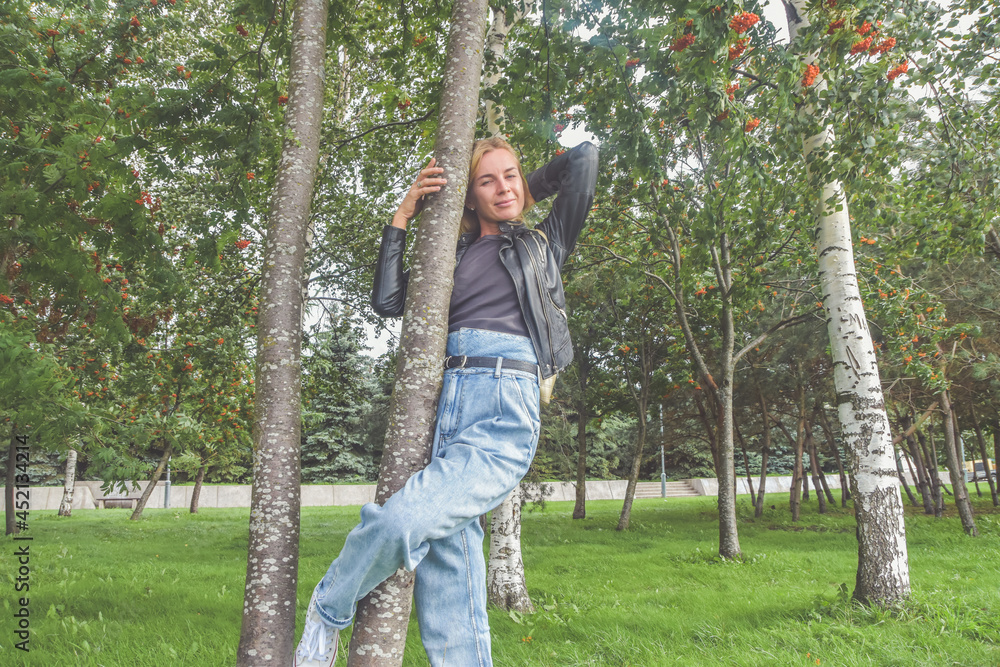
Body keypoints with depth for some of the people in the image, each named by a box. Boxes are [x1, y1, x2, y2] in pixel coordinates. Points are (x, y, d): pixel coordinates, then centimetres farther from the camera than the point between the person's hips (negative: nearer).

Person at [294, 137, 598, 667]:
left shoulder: (543, 244, 22)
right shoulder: (451, 257, 27)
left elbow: (584, 157, 20)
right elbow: (386, 301, 14)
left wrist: (525, 191, 29)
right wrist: (402, 216, 16)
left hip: (506, 409, -3)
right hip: (442, 405, 3)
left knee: (403, 521, -23)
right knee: (447, 563, -8)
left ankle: (328, 609, 2)